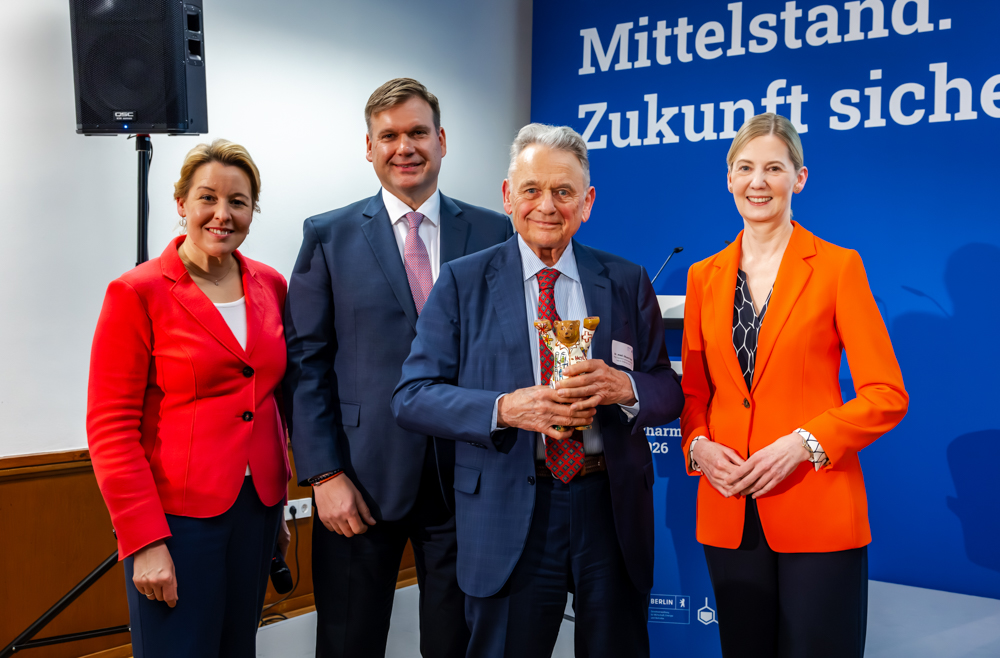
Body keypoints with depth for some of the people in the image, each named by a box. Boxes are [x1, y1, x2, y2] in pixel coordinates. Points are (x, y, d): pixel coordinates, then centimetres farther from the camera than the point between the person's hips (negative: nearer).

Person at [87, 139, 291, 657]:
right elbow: (110, 428, -11)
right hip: (177, 514, -5)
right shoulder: (137, 293, -9)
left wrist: (278, 499, 12)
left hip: (257, 505, 5)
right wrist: (144, 541, -15)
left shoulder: (270, 286, 6)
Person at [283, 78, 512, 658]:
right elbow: (307, 364, -1)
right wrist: (325, 475, -8)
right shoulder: (329, 238, 3)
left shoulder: (494, 234, 4)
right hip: (363, 481, 0)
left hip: (466, 479, 1)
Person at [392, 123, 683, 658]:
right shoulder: (462, 283, 0)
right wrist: (505, 409, -21)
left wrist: (622, 387, -18)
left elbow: (669, 392, 5)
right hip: (508, 514, -2)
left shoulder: (628, 283, 7)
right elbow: (411, 396, -5)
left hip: (612, 507, 2)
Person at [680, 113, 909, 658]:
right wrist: (697, 445, -4)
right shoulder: (705, 275, 10)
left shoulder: (837, 266, -2)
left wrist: (803, 444, -16)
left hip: (816, 512, -3)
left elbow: (886, 395, -5)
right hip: (727, 513, 4)